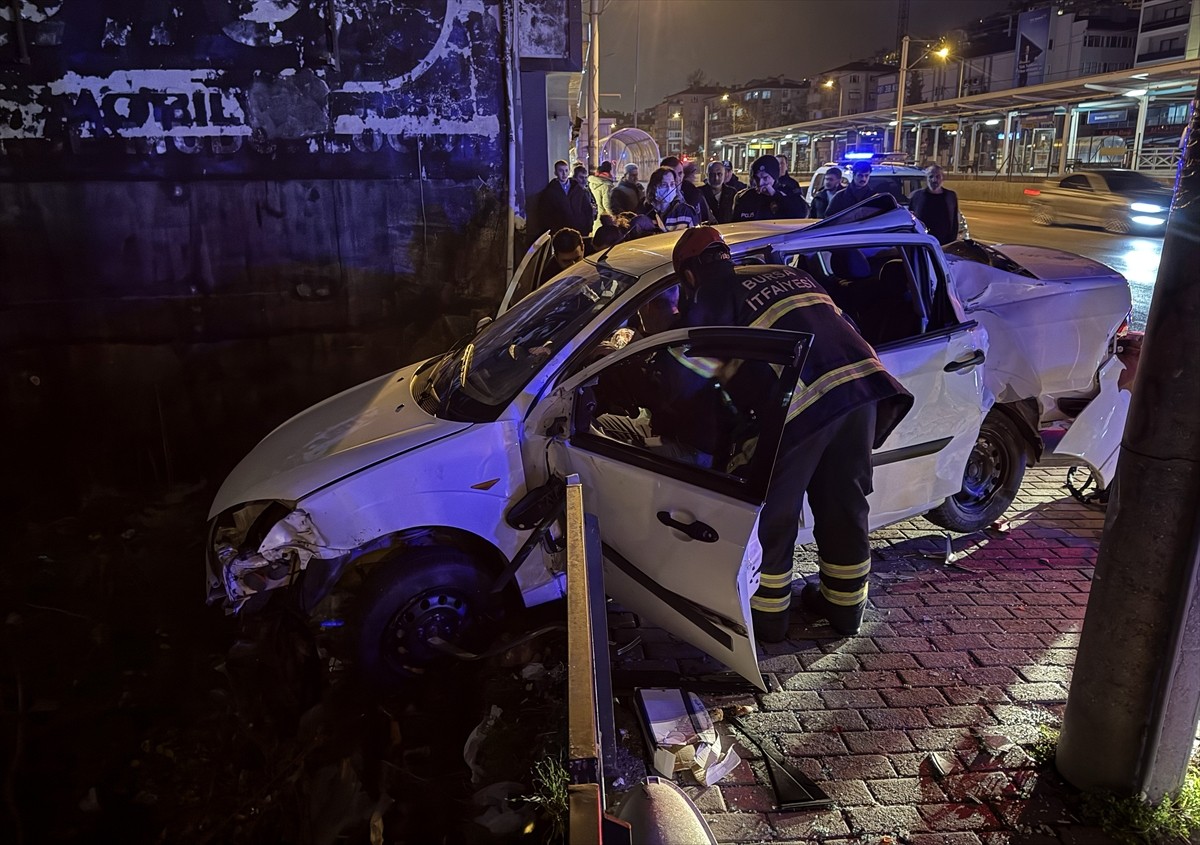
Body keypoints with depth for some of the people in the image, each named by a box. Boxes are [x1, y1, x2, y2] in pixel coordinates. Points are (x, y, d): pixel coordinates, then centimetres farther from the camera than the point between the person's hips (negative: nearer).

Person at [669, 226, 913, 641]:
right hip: (862, 383, 7)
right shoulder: (789, 274, 26)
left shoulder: (711, 297, 8)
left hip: (800, 403, -7)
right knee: (844, 505, 21)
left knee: (771, 516, 11)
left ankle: (766, 615, 25)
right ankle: (846, 606, 36)